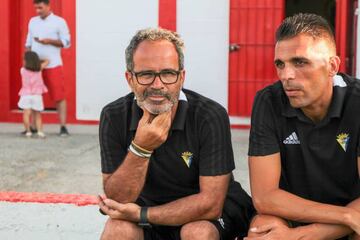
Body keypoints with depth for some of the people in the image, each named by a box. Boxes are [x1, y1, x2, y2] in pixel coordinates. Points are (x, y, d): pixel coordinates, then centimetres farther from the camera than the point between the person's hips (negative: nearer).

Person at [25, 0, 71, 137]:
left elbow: (66, 42, -5)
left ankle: (63, 127, -2)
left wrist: (49, 41, -16)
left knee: (59, 96, -5)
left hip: (53, 65, -5)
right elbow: (28, 42, 17)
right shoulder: (32, 21, 13)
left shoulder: (59, 22, -2)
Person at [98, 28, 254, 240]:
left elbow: (211, 203, -22)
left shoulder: (211, 116, -21)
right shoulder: (114, 117, -14)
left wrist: (140, 214, -24)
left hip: (205, 217, -1)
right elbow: (116, 200, -16)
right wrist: (140, 149, -31)